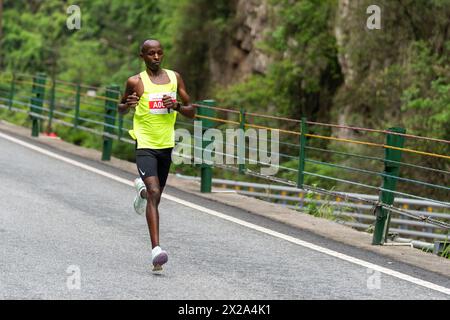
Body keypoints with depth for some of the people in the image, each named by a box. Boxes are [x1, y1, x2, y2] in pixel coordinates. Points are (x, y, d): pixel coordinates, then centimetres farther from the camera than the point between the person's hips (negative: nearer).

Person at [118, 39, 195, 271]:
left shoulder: (174, 77, 6)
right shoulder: (136, 82, -4)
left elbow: (191, 112, 9)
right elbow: (121, 109, 12)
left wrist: (176, 106, -11)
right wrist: (129, 104, -11)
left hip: (166, 145, 5)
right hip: (145, 146, -5)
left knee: (155, 194, 19)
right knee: (154, 193, -20)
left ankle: (141, 189, 58)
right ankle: (156, 249, -26)